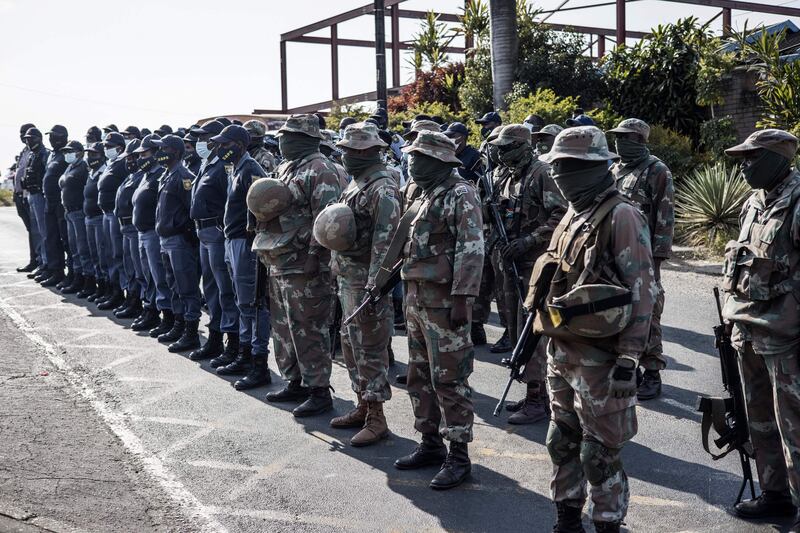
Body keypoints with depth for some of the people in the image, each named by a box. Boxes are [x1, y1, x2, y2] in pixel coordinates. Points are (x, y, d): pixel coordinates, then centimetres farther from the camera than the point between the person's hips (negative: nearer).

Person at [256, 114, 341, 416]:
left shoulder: (319, 170, -14)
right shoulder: (285, 168, 17)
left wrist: (318, 259, -23)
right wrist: (266, 249, 14)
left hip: (303, 266, -10)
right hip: (279, 264, 10)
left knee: (309, 330, -4)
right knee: (283, 327, 16)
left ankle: (319, 391, 5)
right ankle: (295, 382, 28)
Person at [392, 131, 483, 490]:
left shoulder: (460, 195, -12)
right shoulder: (423, 197, 17)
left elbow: (471, 251, -19)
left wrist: (462, 298, -24)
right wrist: (408, 295, 19)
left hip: (444, 301, -9)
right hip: (416, 299, 9)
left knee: (449, 379, -5)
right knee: (420, 377, 14)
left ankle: (458, 455, 3)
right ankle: (431, 444, 26)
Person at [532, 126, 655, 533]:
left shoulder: (621, 218, -14)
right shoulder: (572, 216, 12)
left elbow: (642, 292, -17)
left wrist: (628, 360, -19)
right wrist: (546, 340, 21)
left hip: (598, 357, -8)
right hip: (560, 351, 8)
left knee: (599, 452, 1)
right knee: (561, 441, 16)